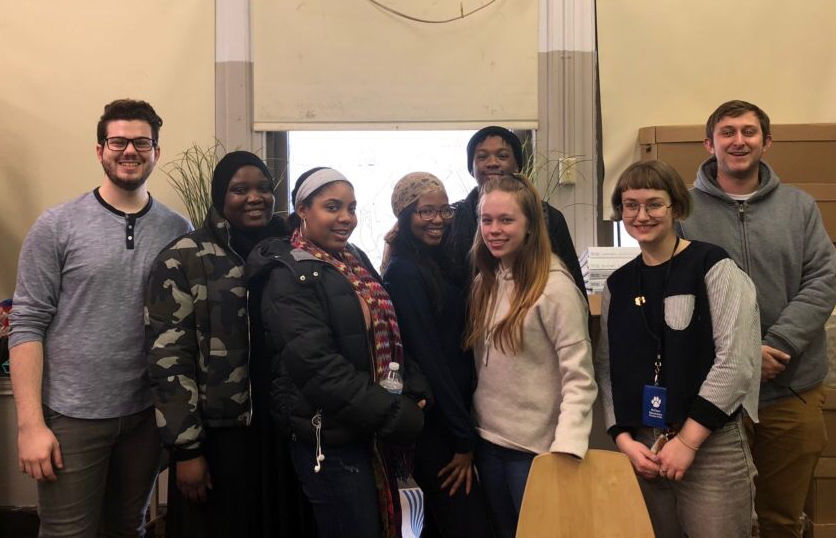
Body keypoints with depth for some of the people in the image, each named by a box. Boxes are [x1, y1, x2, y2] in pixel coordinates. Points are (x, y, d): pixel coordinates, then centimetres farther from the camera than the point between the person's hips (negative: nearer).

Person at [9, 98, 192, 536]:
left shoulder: (178, 230, 2)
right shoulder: (56, 226, -5)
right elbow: (27, 325, -7)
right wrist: (30, 423, -11)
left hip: (146, 415, 3)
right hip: (71, 417, -2)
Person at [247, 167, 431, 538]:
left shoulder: (356, 261, 11)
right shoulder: (291, 276, -13)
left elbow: (389, 337, 15)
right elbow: (316, 365, -22)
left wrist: (415, 393, -1)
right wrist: (394, 415, -20)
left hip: (373, 433, 8)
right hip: (331, 440, -8)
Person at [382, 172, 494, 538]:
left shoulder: (438, 262, 10)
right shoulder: (404, 271, -16)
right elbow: (427, 357, -19)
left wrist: (463, 422, 8)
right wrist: (463, 438, -16)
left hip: (451, 415, 9)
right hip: (432, 424, -9)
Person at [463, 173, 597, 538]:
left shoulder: (554, 287, -16)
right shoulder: (484, 282, 5)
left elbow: (579, 378, -18)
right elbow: (481, 363, 8)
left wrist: (566, 448, -27)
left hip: (537, 446, -6)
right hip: (487, 439, 7)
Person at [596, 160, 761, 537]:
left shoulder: (713, 267, -6)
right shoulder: (617, 285, 8)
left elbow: (735, 360, -12)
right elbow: (606, 367, 9)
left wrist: (687, 439, -14)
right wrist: (624, 438, -3)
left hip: (711, 444, -4)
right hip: (641, 447, 4)